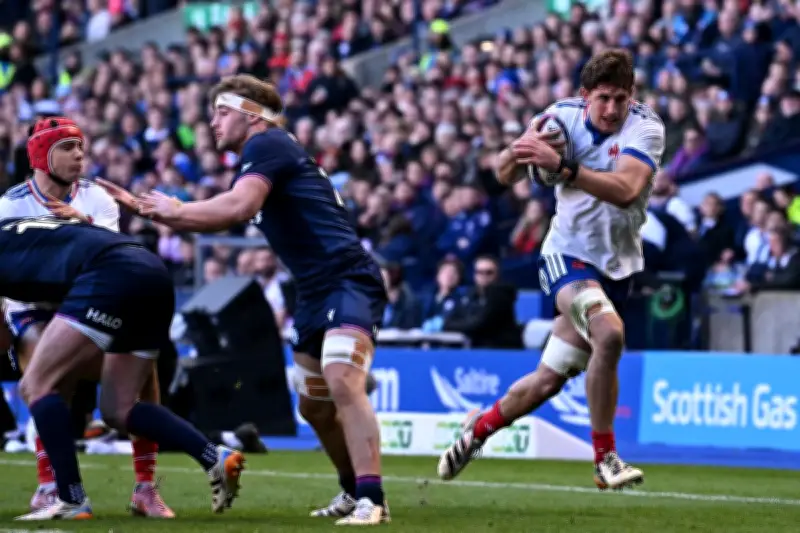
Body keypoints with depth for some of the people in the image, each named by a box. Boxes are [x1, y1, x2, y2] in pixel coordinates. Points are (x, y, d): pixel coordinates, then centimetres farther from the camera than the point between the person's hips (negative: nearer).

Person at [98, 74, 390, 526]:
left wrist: (174, 209, -10)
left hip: (348, 281, -11)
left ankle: (372, 500, -34)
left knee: (343, 384, -27)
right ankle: (354, 491, 32)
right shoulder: (266, 155, 22)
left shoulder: (269, 145, -8)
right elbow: (216, 220, 30)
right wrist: (141, 207, 23)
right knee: (313, 404, 17)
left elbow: (237, 207, -25)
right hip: (317, 293, 11)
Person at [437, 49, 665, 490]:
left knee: (547, 382, 5)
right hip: (567, 255, -1)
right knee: (608, 333, -31)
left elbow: (626, 190, -32)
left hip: (616, 266, 2)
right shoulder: (563, 116, -8)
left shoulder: (645, 127, -15)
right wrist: (519, 150, -32)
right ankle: (605, 459, -19)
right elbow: (505, 174, -9)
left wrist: (562, 166, -42)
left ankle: (481, 427, 35)